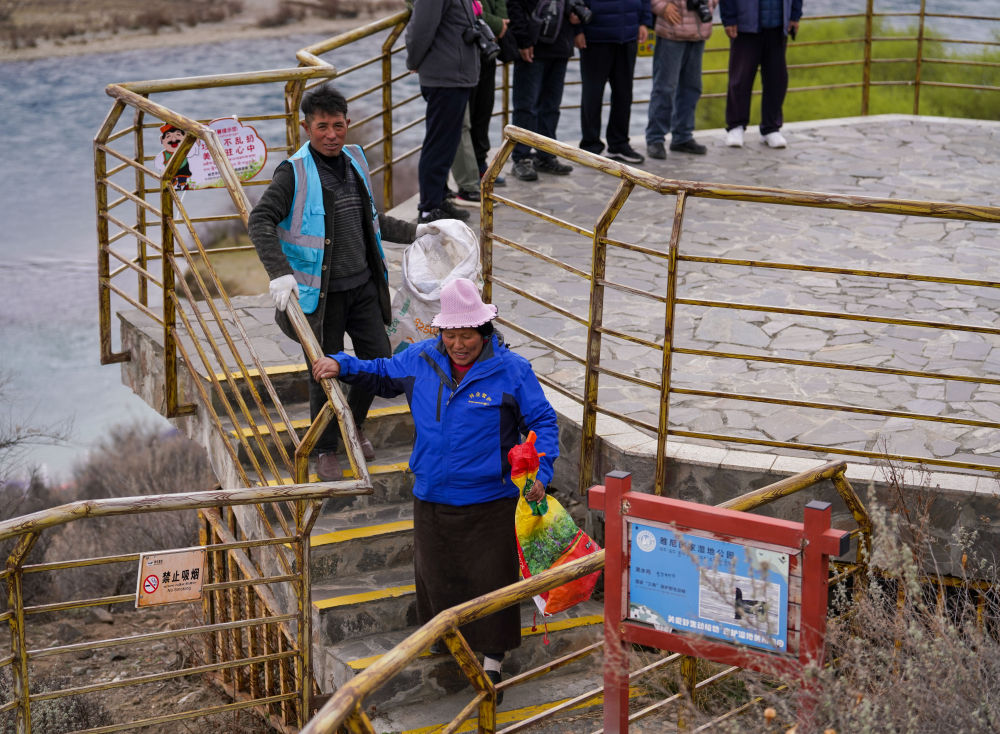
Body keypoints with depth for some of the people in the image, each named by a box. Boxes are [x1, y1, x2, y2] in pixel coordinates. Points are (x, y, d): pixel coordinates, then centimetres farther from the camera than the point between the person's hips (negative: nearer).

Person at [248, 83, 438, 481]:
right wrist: (280, 272, -33)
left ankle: (353, 426, 37)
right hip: (321, 292, -6)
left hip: (363, 286, 6)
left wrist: (413, 232, 20)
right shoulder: (294, 172, -15)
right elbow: (260, 220, -22)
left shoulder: (355, 160, 6)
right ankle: (325, 449, 23)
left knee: (379, 358, 12)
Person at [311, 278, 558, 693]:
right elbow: (383, 375, 19)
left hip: (490, 502, -4)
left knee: (490, 576, 5)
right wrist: (342, 365, 5)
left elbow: (543, 422, -6)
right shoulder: (420, 360, -1)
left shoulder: (511, 371, -12)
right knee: (436, 572, 17)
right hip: (433, 498, 4)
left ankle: (492, 655, 22)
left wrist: (541, 473, -18)